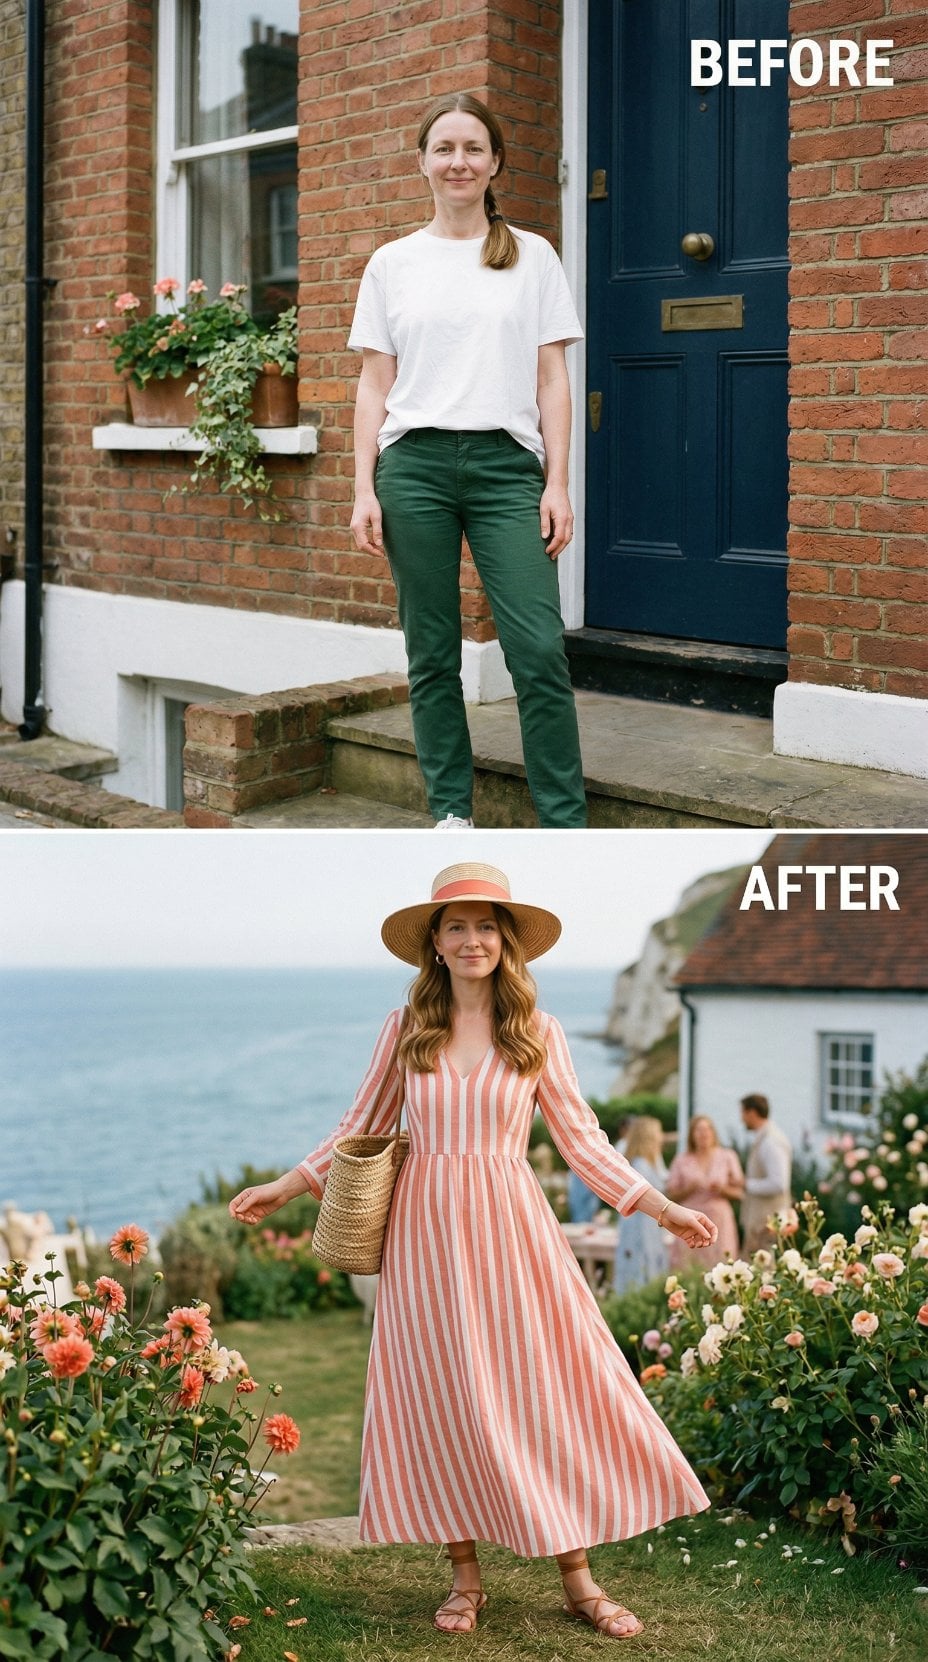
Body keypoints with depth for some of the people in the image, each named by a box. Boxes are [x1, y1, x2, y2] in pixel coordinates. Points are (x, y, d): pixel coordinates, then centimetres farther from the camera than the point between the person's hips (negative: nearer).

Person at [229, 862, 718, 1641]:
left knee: (544, 1391, -1)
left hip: (509, 1227, -1)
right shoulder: (406, 1029, 4)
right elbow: (360, 1130, 13)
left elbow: (583, 1138, 4)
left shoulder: (536, 1033, 2)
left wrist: (661, 1206, -3)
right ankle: (466, 1576, 14)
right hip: (427, 1229, 1)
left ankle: (578, 1578, 8)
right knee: (441, 1398, 3)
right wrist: (286, 1186, 10)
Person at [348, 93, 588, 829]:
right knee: (433, 654, 4)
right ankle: (452, 812, 14)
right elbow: (375, 384, 9)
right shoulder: (393, 264, 11)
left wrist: (558, 484, -2)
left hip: (506, 464, -1)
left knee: (539, 651, -9)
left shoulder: (532, 257, 9)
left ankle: (565, 824, -2)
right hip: (414, 463, 1)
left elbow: (552, 379, 6)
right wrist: (364, 490, 1)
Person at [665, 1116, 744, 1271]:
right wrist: (688, 1189, -10)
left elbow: (739, 1192, 8)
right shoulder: (682, 1159, 8)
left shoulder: (727, 1157, 8)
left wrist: (723, 1189, -10)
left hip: (719, 1219, 0)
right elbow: (672, 1193, 7)